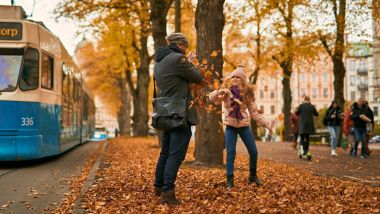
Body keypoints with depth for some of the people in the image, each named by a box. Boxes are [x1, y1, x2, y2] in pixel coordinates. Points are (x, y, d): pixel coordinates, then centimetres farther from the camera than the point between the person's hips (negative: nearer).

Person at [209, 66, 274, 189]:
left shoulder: (247, 94, 2)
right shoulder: (226, 92, -4)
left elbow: (254, 112, 4)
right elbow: (212, 98, -17)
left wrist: (266, 123, -4)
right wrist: (219, 93, -38)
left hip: (244, 126, 3)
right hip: (231, 126, -3)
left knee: (253, 152, 5)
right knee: (231, 154, -6)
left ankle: (253, 176, 26)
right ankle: (230, 180, 3)